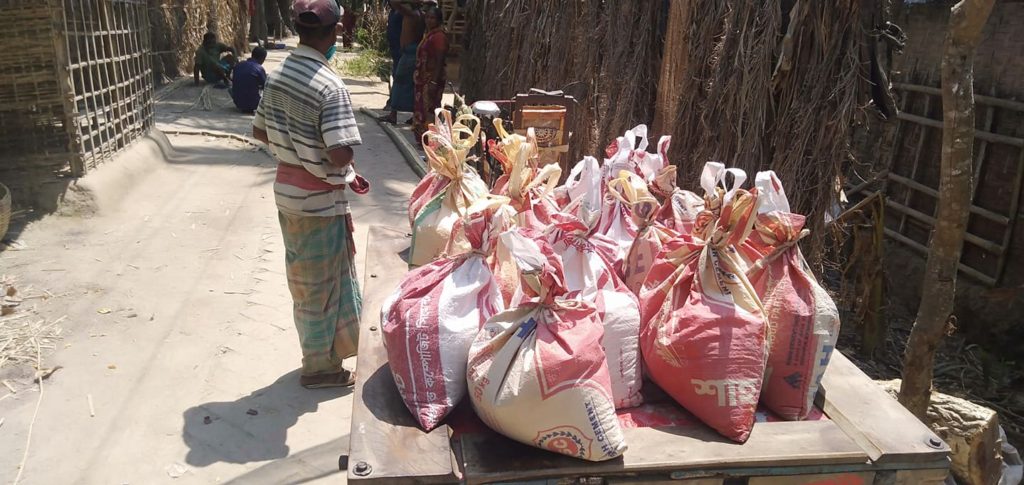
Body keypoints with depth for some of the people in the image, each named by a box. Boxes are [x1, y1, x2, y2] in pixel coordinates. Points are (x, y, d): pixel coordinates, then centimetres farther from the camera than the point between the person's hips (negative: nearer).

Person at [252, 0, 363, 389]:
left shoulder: (277, 76, 2)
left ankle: (313, 348, 39)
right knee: (324, 282, 8)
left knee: (303, 277, 21)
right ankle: (320, 366, 22)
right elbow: (341, 154, -27)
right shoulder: (330, 86, -22)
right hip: (320, 199, -8)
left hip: (287, 190, 8)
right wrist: (348, 162, -6)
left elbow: (260, 132, 11)